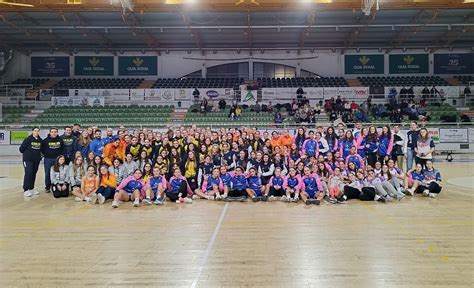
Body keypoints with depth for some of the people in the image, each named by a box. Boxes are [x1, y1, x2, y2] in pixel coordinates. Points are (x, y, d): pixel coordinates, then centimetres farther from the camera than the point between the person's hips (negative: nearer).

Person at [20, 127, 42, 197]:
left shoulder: (40, 140, 4)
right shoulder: (28, 139, -9)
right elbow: (21, 148, -7)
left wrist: (38, 154, 6)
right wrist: (26, 154, 4)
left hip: (37, 160, 5)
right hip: (28, 159, -5)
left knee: (34, 174, 10)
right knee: (28, 173, -11)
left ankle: (31, 188, 20)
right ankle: (26, 190, -8)